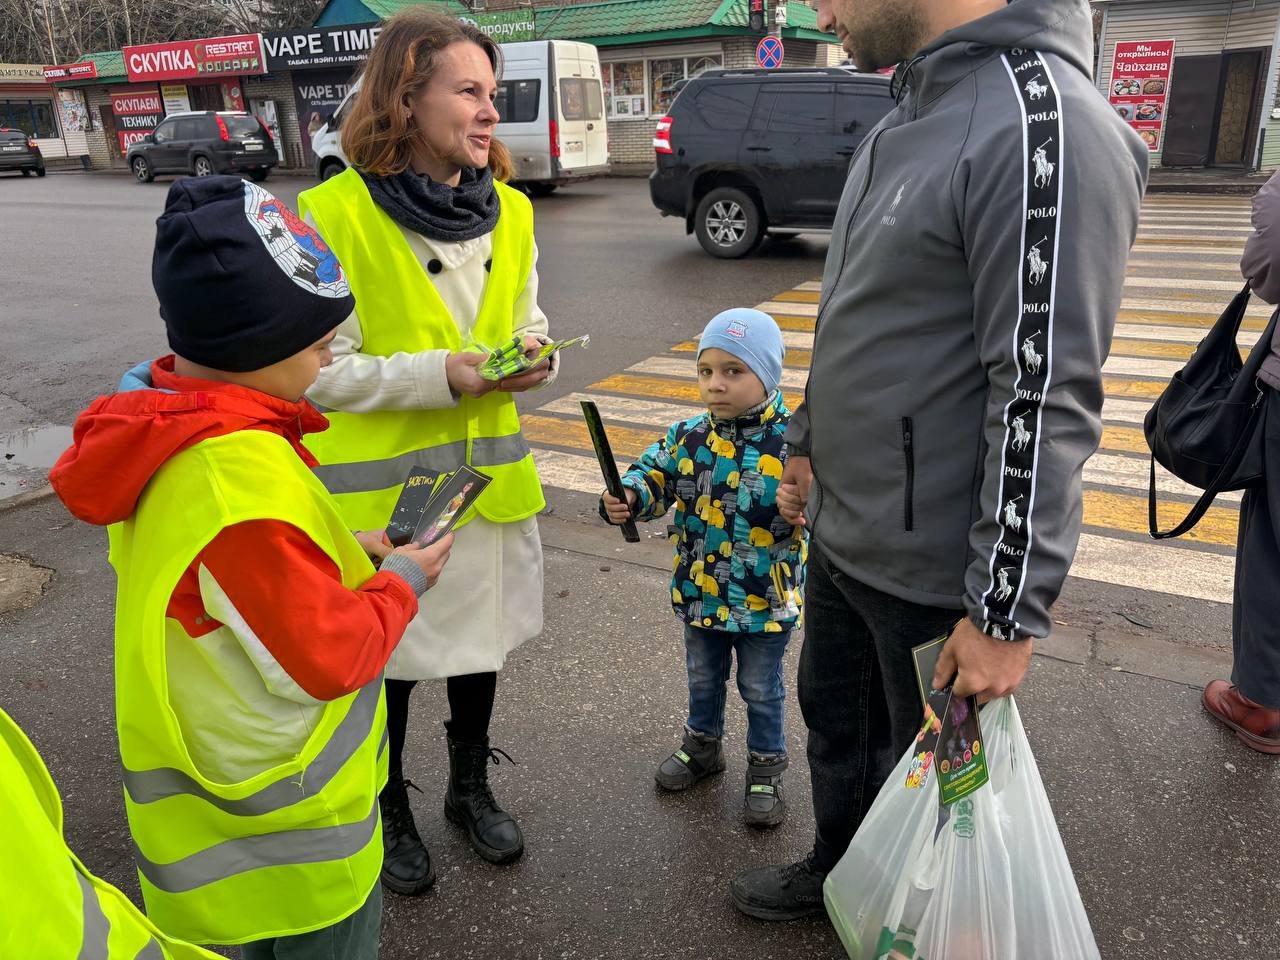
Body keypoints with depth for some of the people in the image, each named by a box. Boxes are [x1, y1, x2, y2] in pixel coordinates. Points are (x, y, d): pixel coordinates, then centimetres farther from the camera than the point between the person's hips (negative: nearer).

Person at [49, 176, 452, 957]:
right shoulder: (246, 480, -35)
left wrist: (340, 547, 0)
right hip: (290, 818, -9)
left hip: (246, 771, 9)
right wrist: (401, 583, -13)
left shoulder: (170, 426, -4)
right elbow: (327, 657, -29)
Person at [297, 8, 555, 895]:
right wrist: (442, 374, -24)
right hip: (381, 484, -5)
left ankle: (471, 788, 44)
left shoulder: (509, 211, 3)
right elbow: (321, 370, -14)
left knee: (481, 635, 19)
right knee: (386, 650, 11)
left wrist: (532, 356, -9)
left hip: (488, 471, 5)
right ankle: (390, 811, 38)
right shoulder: (335, 213, -15)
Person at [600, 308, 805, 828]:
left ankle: (765, 768, 38)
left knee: (761, 689, 16)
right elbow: (654, 476, 2)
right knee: (703, 678, 25)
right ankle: (702, 745, 50)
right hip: (699, 592, 4)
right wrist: (627, 498, -18)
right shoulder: (690, 437, -7)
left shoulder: (790, 442, -20)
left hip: (765, 601, -4)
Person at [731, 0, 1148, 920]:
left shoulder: (1044, 125, -22)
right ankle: (838, 873, 49)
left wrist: (1009, 613, -21)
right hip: (840, 533, 9)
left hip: (931, 566, -8)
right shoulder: (909, 116, 9)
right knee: (833, 718, 24)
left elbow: (1045, 399, -24)